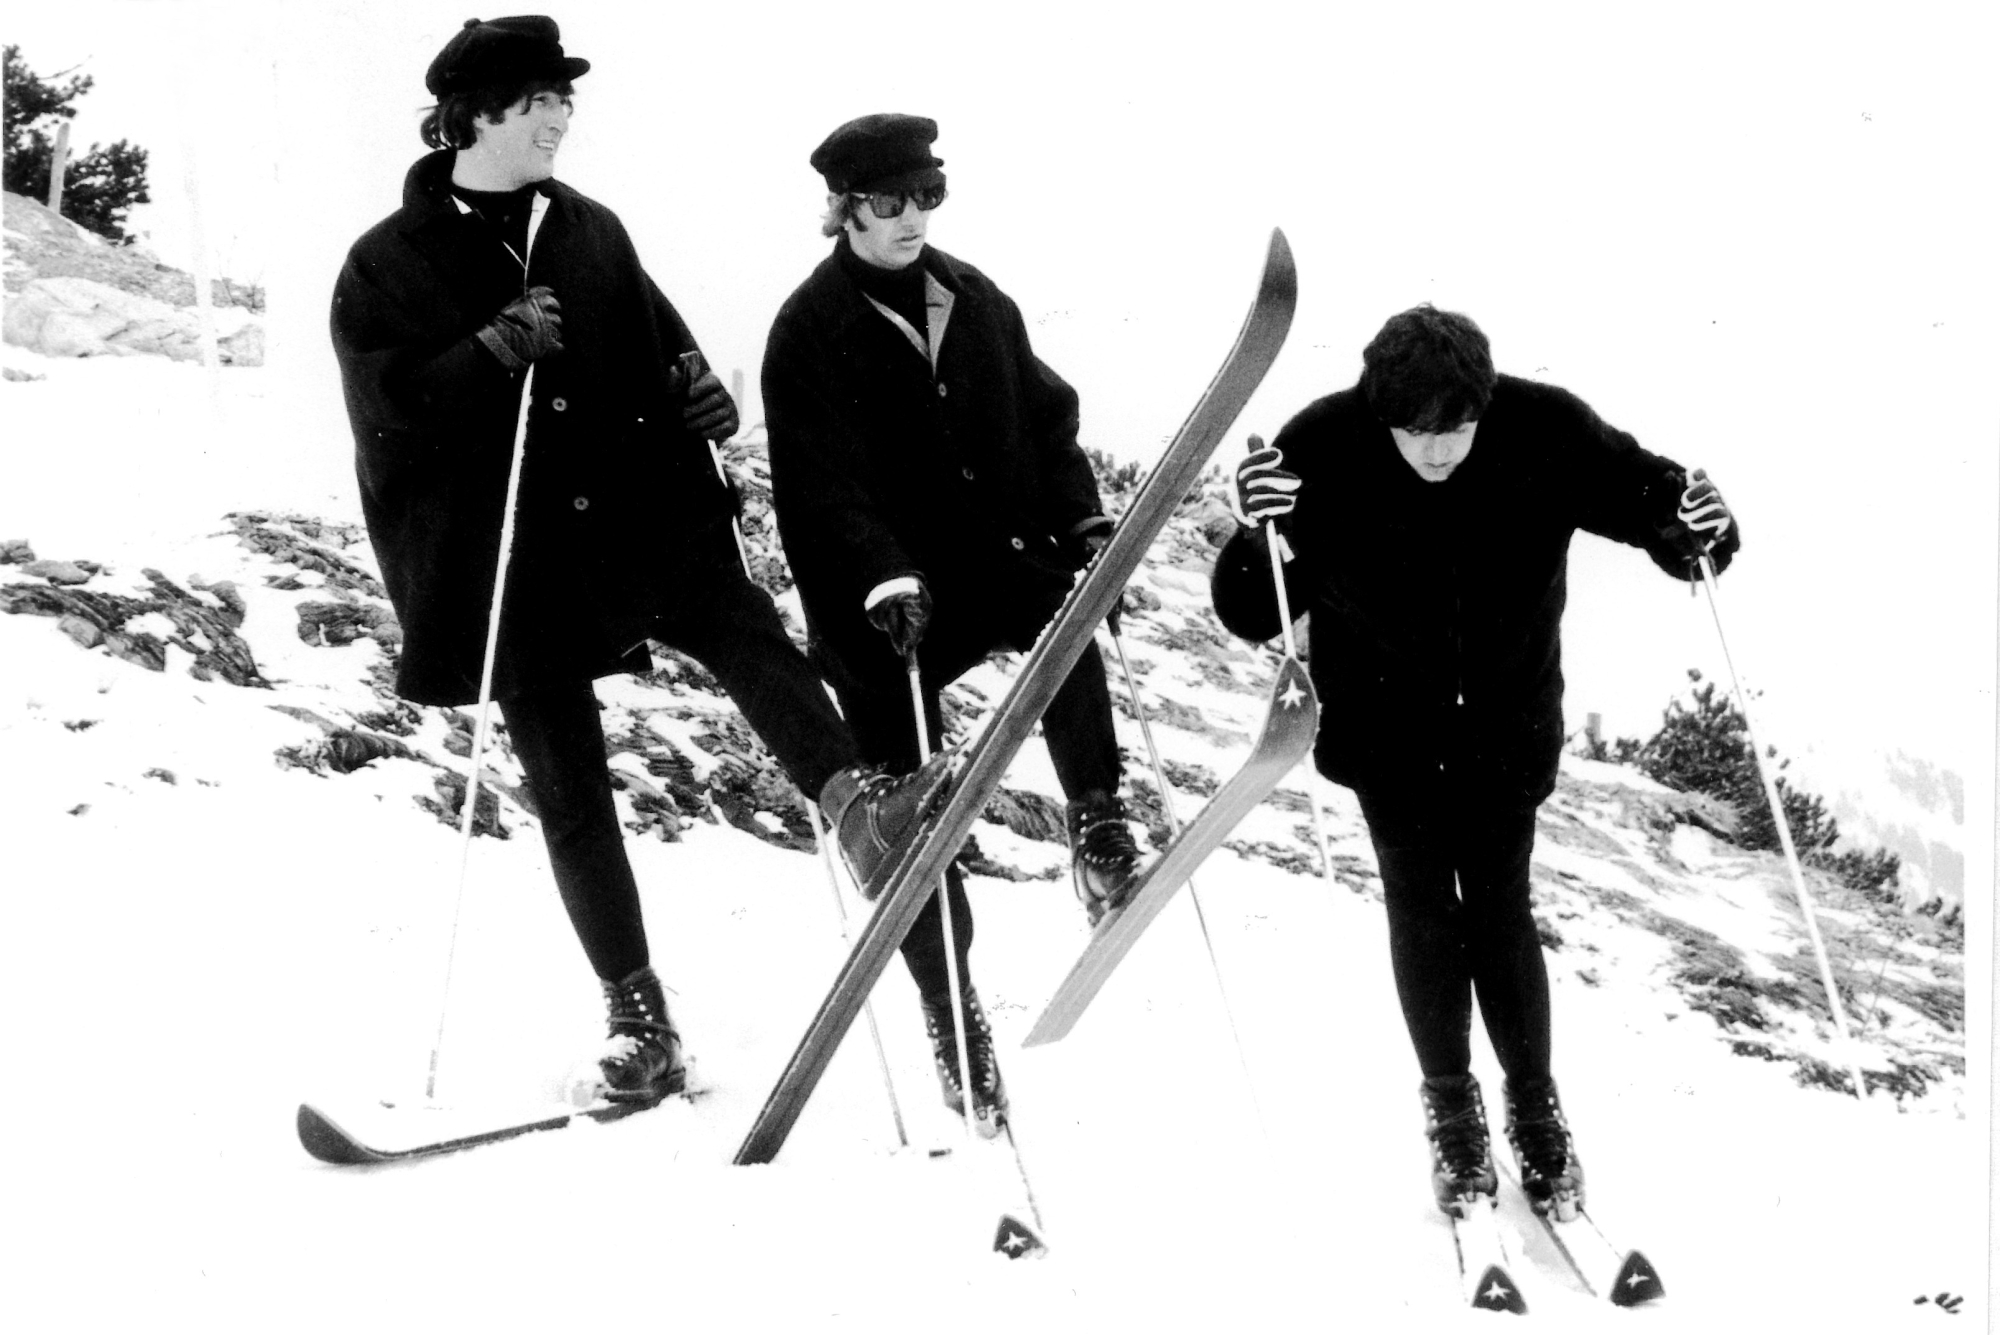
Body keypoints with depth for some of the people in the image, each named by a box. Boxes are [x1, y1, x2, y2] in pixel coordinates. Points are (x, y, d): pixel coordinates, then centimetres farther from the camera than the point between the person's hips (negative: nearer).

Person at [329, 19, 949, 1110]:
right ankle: (635, 1009, 10)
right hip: (512, 561, -2)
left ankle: (857, 803, -45)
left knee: (740, 626, -28)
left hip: (632, 515, 2)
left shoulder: (591, 231, 12)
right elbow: (384, 408, -10)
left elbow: (654, 336, 23)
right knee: (569, 789, 2)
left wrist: (691, 384, -1)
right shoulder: (390, 263, 0)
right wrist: (493, 353, -24)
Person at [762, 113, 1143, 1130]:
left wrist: (1083, 519, -2)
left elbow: (1045, 417, 13)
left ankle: (1095, 820, -11)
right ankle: (950, 1016, 11)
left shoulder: (975, 301, 7)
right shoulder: (811, 331, -9)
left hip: (990, 558, 4)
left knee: (1067, 610, -28)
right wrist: (885, 584, -30)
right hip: (878, 605, -4)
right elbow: (822, 488, -17)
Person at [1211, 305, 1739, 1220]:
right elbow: (1253, 617, -19)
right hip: (1387, 727, 0)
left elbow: (1640, 490, -8)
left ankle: (1536, 1109, 23)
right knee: (1422, 909, 6)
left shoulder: (1546, 433, -22)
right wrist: (1257, 541, -40)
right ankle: (1451, 1111, 25)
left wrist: (1696, 529, -31)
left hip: (1507, 722, 0)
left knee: (1500, 909, 4)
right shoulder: (1323, 451, -24)